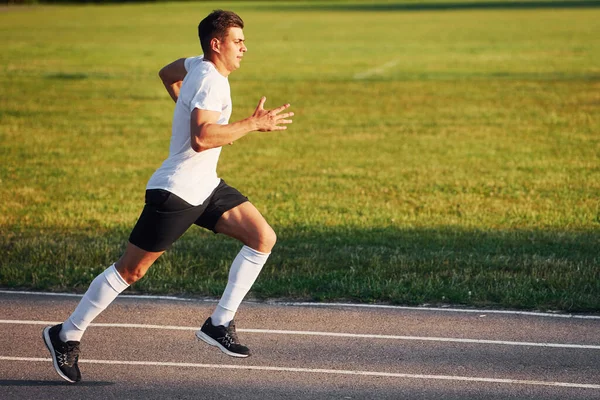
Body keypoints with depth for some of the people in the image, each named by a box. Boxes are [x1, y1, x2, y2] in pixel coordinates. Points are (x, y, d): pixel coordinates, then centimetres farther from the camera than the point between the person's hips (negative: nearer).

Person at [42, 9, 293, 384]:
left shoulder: (198, 66, 7)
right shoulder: (211, 81, -21)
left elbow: (167, 74, 29)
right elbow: (201, 139, -36)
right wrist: (253, 124, -30)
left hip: (205, 186, 9)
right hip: (175, 193, -9)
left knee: (264, 238, -3)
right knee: (129, 271, 0)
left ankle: (219, 324, 0)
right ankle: (67, 335, 14)